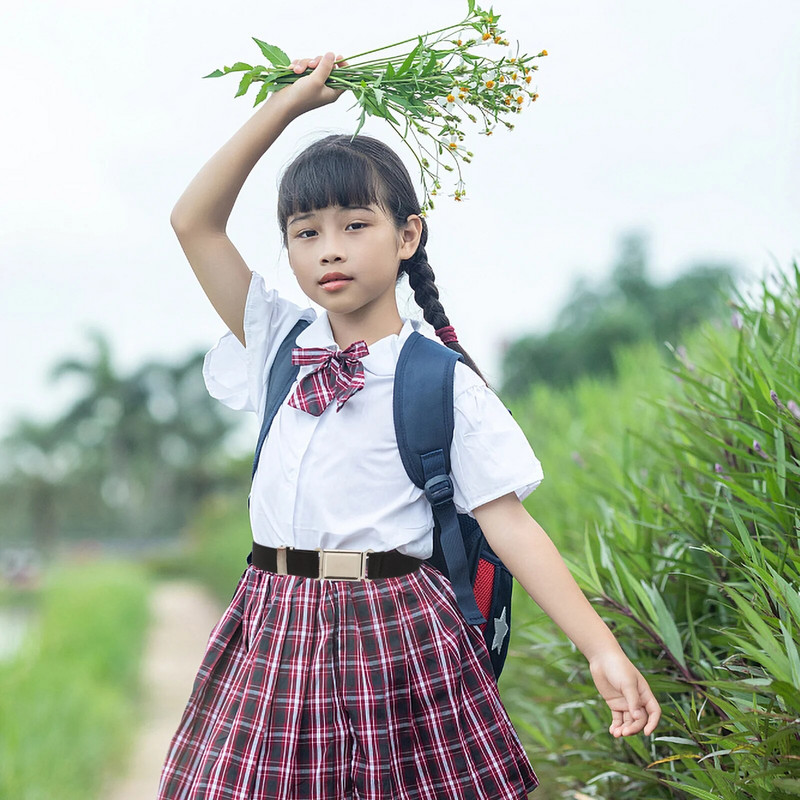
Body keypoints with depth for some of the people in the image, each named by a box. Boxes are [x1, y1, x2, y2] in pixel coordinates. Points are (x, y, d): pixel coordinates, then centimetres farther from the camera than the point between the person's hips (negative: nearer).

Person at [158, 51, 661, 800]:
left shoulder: (443, 383, -4)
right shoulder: (279, 343, 7)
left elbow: (507, 521, -6)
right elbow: (194, 221, 3)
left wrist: (603, 651, -13)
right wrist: (287, 103, 2)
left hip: (393, 638, -3)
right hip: (273, 627, 3)